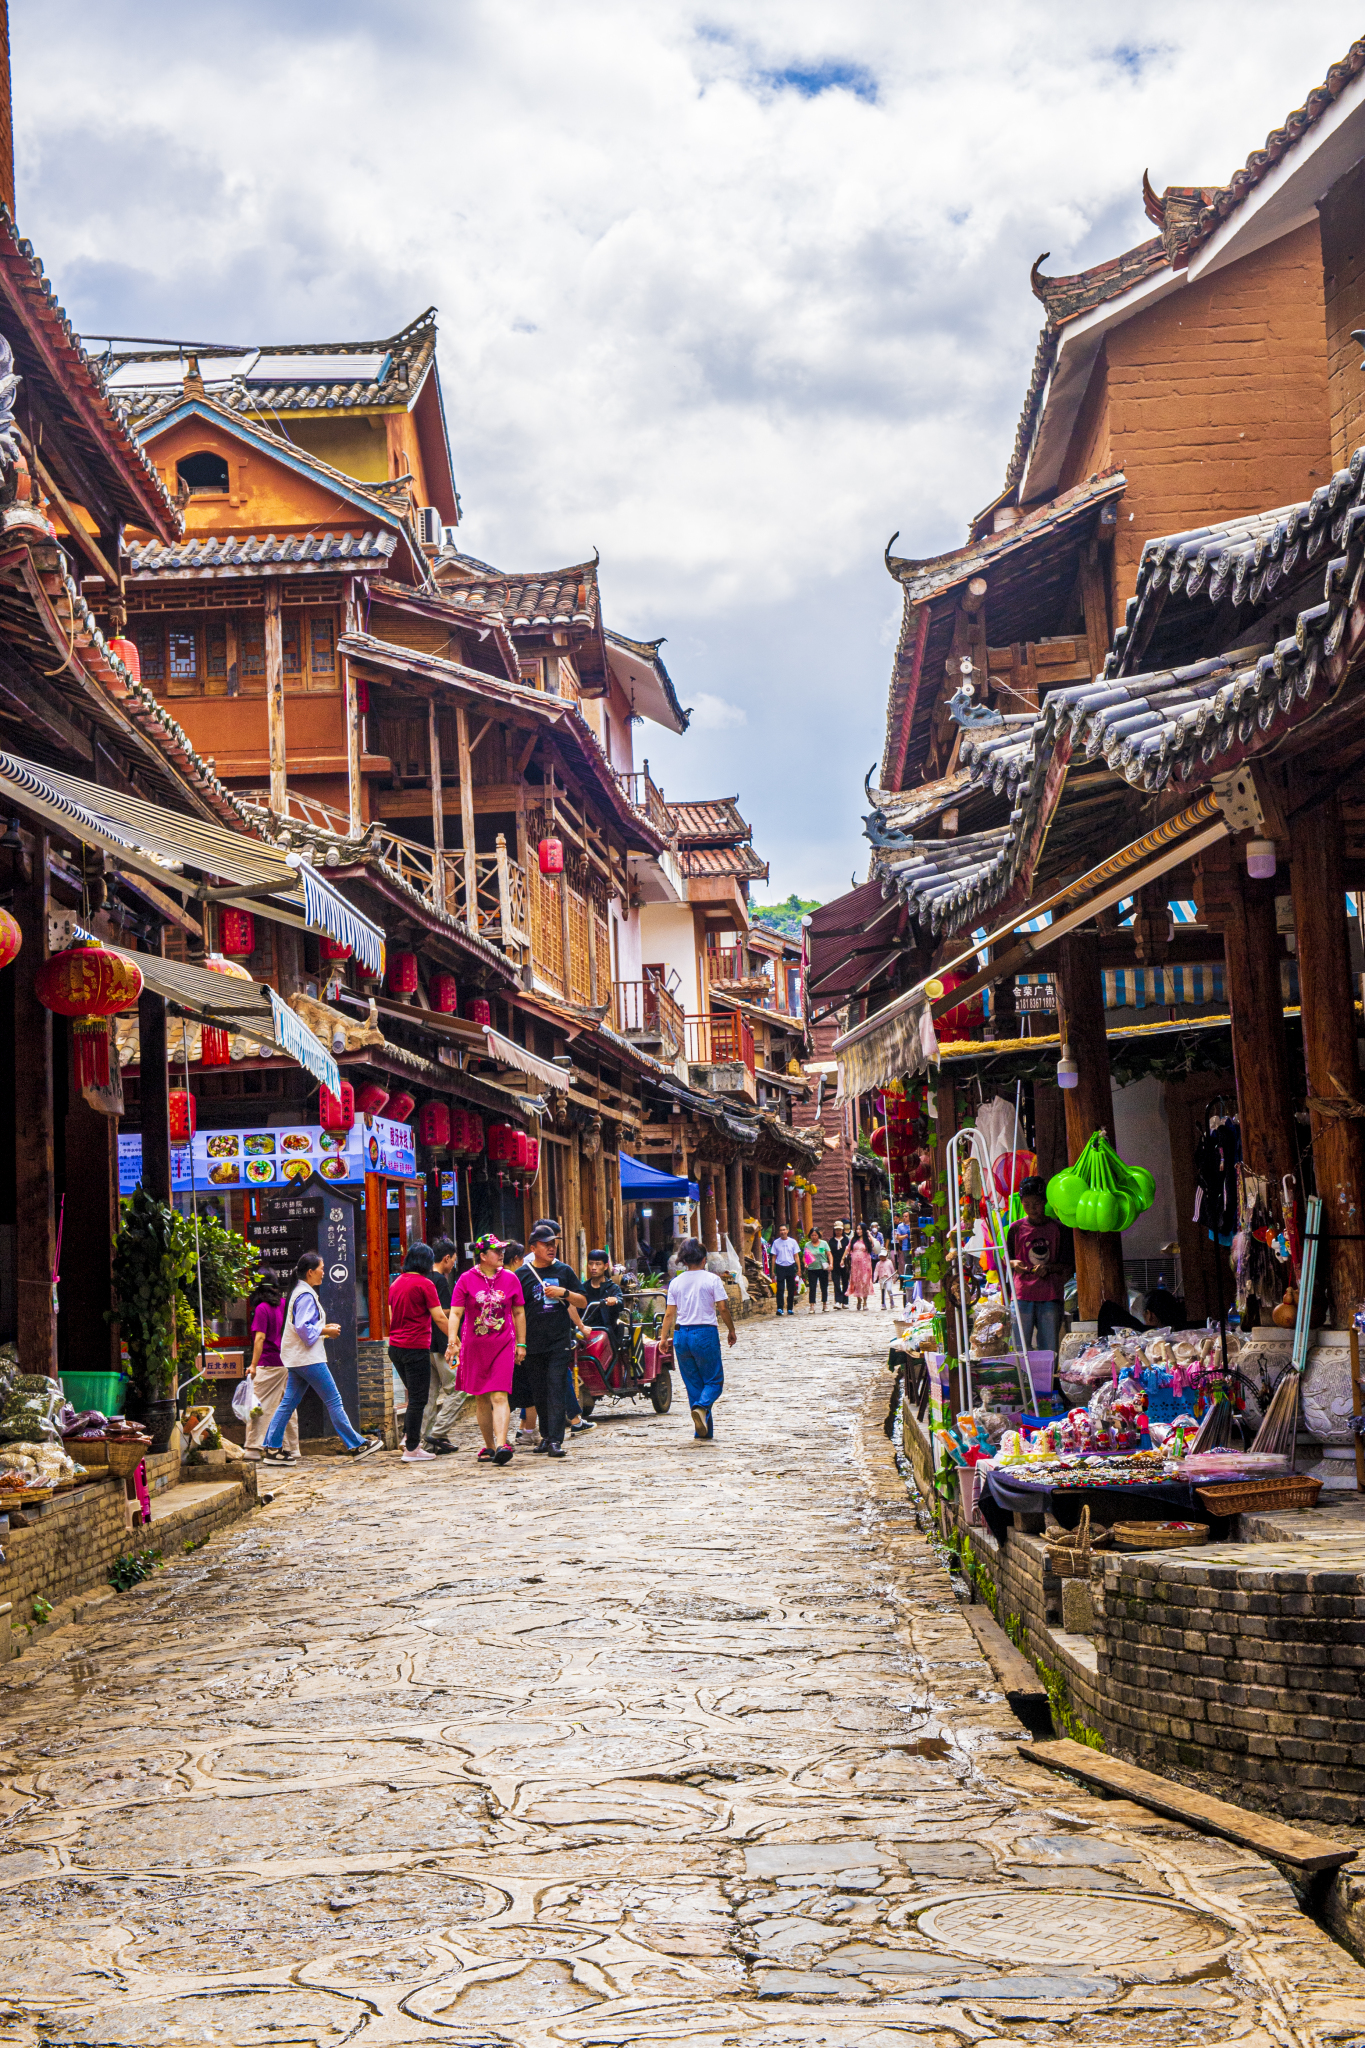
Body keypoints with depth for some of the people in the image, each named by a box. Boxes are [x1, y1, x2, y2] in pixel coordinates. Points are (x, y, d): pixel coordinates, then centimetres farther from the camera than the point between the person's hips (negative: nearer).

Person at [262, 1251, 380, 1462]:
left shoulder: (300, 1292, 17)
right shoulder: (306, 1296, -16)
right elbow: (303, 1328, -23)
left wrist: (324, 1328, 12)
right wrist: (325, 1331, -12)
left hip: (296, 1358, 10)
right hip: (308, 1358, -10)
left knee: (288, 1402, 8)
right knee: (333, 1401, -4)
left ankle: (271, 1447, 6)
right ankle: (357, 1445, 0)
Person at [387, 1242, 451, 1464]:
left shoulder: (396, 1283, 11)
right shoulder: (425, 1284, -10)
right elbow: (439, 1318, -10)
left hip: (395, 1346, 7)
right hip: (416, 1347, -7)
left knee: (415, 1395, 21)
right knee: (418, 1398, -1)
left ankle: (408, 1437, 18)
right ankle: (412, 1449, 0)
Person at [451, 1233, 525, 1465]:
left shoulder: (510, 1279, 6)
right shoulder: (466, 1280, -1)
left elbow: (519, 1313, 13)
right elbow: (456, 1313, -4)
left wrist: (521, 1344, 11)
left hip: (502, 1345, 0)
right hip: (474, 1346, 0)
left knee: (499, 1397, -14)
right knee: (481, 1399, 8)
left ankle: (502, 1445, -24)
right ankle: (489, 1446, 21)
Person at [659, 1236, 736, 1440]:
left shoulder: (676, 1282, 6)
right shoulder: (712, 1279, -4)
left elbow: (670, 1313, 4)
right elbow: (723, 1308, -8)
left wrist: (664, 1337, 11)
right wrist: (731, 1331, 4)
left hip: (682, 1334, 4)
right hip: (705, 1333, -4)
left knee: (693, 1383, 11)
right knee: (714, 1380, 7)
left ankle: (703, 1432, 9)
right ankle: (702, 1407, -25)